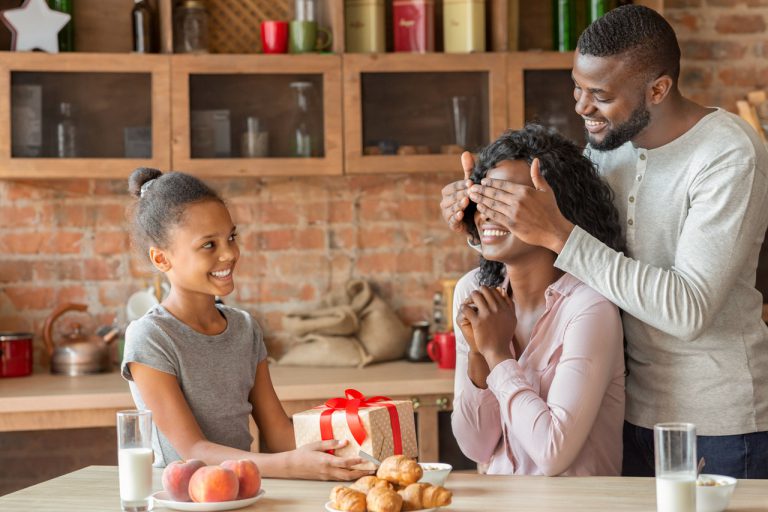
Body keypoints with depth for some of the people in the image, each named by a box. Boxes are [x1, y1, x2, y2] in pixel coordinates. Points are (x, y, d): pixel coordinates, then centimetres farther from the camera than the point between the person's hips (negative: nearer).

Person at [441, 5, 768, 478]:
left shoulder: (729, 156, -19)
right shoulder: (611, 142, 3)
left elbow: (688, 310, -28)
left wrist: (557, 234, -29)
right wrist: (479, 209, -8)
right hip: (633, 411, 7)